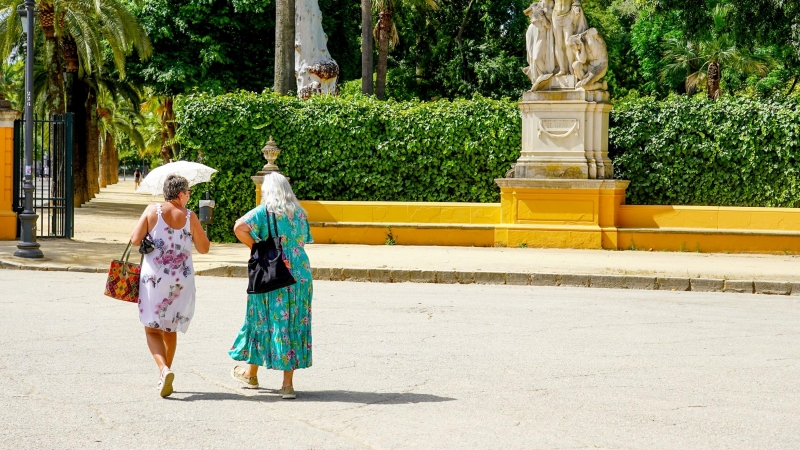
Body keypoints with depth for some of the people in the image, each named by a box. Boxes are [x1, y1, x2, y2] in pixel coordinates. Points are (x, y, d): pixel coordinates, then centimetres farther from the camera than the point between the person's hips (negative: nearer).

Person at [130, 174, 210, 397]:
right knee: (170, 330, 17)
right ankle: (164, 376, 23)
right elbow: (204, 248, 2)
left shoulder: (152, 211, -5)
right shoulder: (189, 217, -4)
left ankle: (164, 369, -21)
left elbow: (135, 240, -6)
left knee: (153, 329, 2)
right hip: (181, 280, 1)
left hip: (154, 278, -1)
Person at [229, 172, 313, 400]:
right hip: (300, 275, 4)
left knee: (264, 321, 11)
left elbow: (239, 228, -20)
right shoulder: (299, 213, 9)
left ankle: (251, 373, 27)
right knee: (294, 324, 5)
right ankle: (287, 383, 4)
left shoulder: (265, 211, -6)